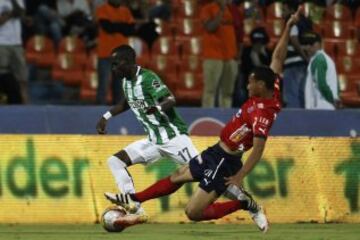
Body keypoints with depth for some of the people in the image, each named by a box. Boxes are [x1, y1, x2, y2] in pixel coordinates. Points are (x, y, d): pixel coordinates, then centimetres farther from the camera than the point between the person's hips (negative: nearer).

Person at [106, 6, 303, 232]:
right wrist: (288, 28, -1)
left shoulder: (262, 114, -30)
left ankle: (245, 204, -5)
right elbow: (278, 58, 0)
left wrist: (240, 176, -38)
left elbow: (258, 149, -33)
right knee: (177, 177, 25)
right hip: (217, 153, 10)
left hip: (224, 163, -10)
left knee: (194, 212, -10)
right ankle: (134, 199, 42)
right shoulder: (273, 93, -4)